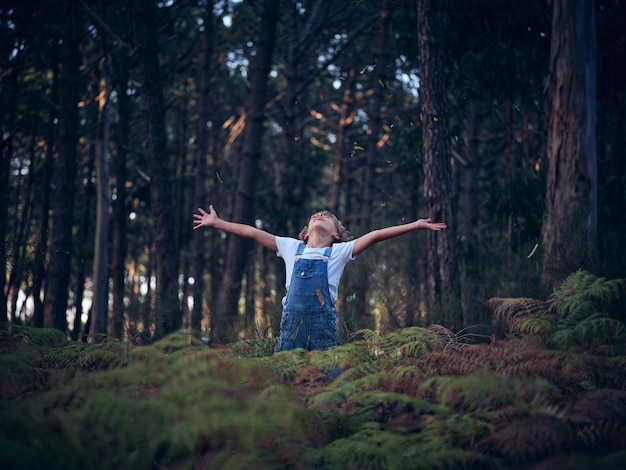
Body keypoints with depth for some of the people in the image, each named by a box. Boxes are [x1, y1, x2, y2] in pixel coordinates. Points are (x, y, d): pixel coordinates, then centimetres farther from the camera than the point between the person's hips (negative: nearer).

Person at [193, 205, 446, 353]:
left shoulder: (339, 251, 12)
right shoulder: (292, 248, 18)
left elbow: (374, 235, 5)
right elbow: (252, 232, 20)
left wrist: (415, 225, 1)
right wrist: (217, 222, 21)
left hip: (323, 319, -2)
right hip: (292, 318, 2)